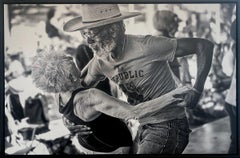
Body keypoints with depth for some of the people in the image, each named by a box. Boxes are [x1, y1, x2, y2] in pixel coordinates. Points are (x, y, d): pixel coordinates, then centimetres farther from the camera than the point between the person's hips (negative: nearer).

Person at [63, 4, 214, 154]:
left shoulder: (145, 46, -25)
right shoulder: (99, 62, -4)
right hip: (144, 127, 7)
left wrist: (196, 91, -28)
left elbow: (204, 45, -22)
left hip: (170, 126, -7)